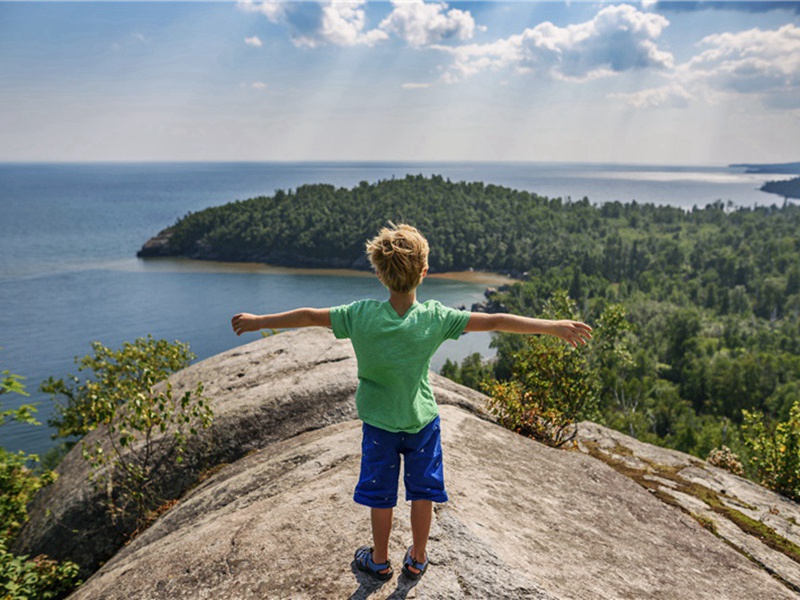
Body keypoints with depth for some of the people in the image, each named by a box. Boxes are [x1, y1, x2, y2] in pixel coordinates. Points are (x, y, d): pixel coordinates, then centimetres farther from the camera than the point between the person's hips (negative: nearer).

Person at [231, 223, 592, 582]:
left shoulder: (360, 315, -20)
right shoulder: (436, 318, -20)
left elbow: (309, 316, -10)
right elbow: (496, 322, -19)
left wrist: (258, 321, 4)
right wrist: (554, 327, -13)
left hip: (379, 423, 0)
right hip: (423, 421, 0)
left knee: (381, 496, 16)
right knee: (422, 492, 18)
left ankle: (379, 560, 35)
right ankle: (417, 559, 34)